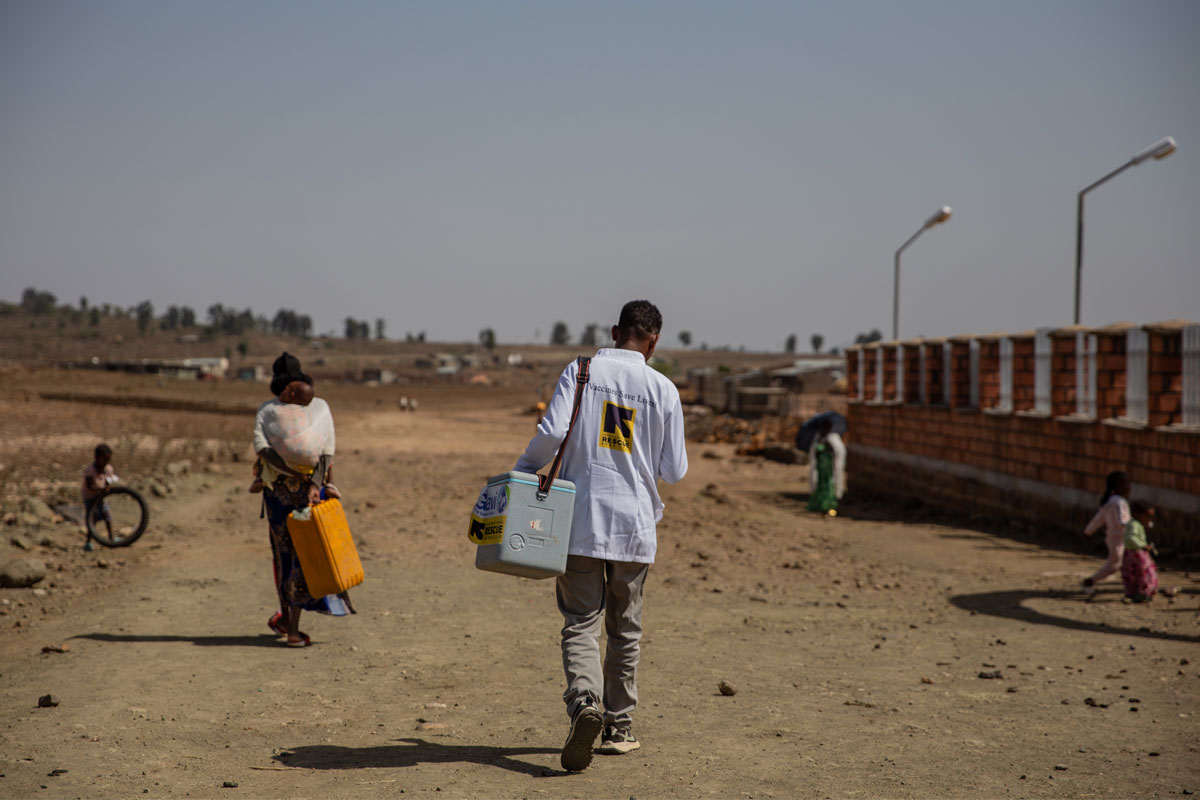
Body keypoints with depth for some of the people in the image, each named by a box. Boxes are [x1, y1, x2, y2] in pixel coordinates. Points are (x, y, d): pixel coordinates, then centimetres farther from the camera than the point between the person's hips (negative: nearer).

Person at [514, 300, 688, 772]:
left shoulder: (579, 372, -2)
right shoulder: (663, 390, 0)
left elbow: (552, 431, -14)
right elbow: (674, 471, 2)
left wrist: (521, 473, 1)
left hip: (579, 521, -1)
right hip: (634, 524, 1)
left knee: (581, 625, 1)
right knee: (625, 631, 14)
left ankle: (584, 702, -24)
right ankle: (618, 727, 20)